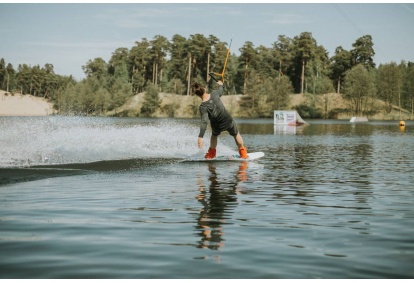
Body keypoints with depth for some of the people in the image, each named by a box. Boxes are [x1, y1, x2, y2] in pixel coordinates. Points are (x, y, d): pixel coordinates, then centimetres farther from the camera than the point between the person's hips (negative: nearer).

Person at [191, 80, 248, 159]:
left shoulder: (203, 107, -28)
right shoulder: (214, 94, -21)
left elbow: (204, 121, -37)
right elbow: (221, 90, 4)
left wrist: (200, 137, -41)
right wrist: (220, 84, 27)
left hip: (217, 126, -1)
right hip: (229, 121, 1)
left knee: (214, 135, 34)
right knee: (236, 134, 28)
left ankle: (211, 153, 42)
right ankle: (243, 153, 40)